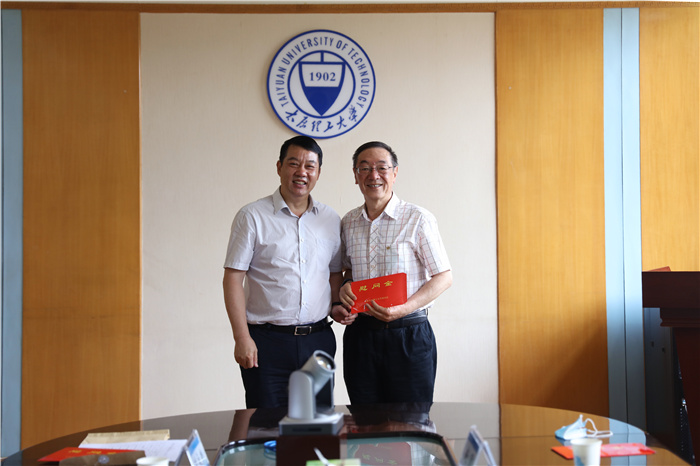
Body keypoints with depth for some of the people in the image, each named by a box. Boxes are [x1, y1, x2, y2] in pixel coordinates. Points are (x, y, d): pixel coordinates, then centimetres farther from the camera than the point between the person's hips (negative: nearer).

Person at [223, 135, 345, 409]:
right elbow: (233, 278, -5)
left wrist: (339, 304, -2)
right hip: (267, 340, -4)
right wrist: (242, 338, -12)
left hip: (318, 340, 4)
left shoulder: (331, 221, 10)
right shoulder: (252, 217, -2)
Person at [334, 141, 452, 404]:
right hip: (360, 332, 4)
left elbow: (444, 277, -6)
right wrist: (346, 285, 0)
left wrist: (403, 309, -18)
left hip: (408, 335, -4)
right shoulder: (348, 223, 9)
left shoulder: (418, 219, -6)